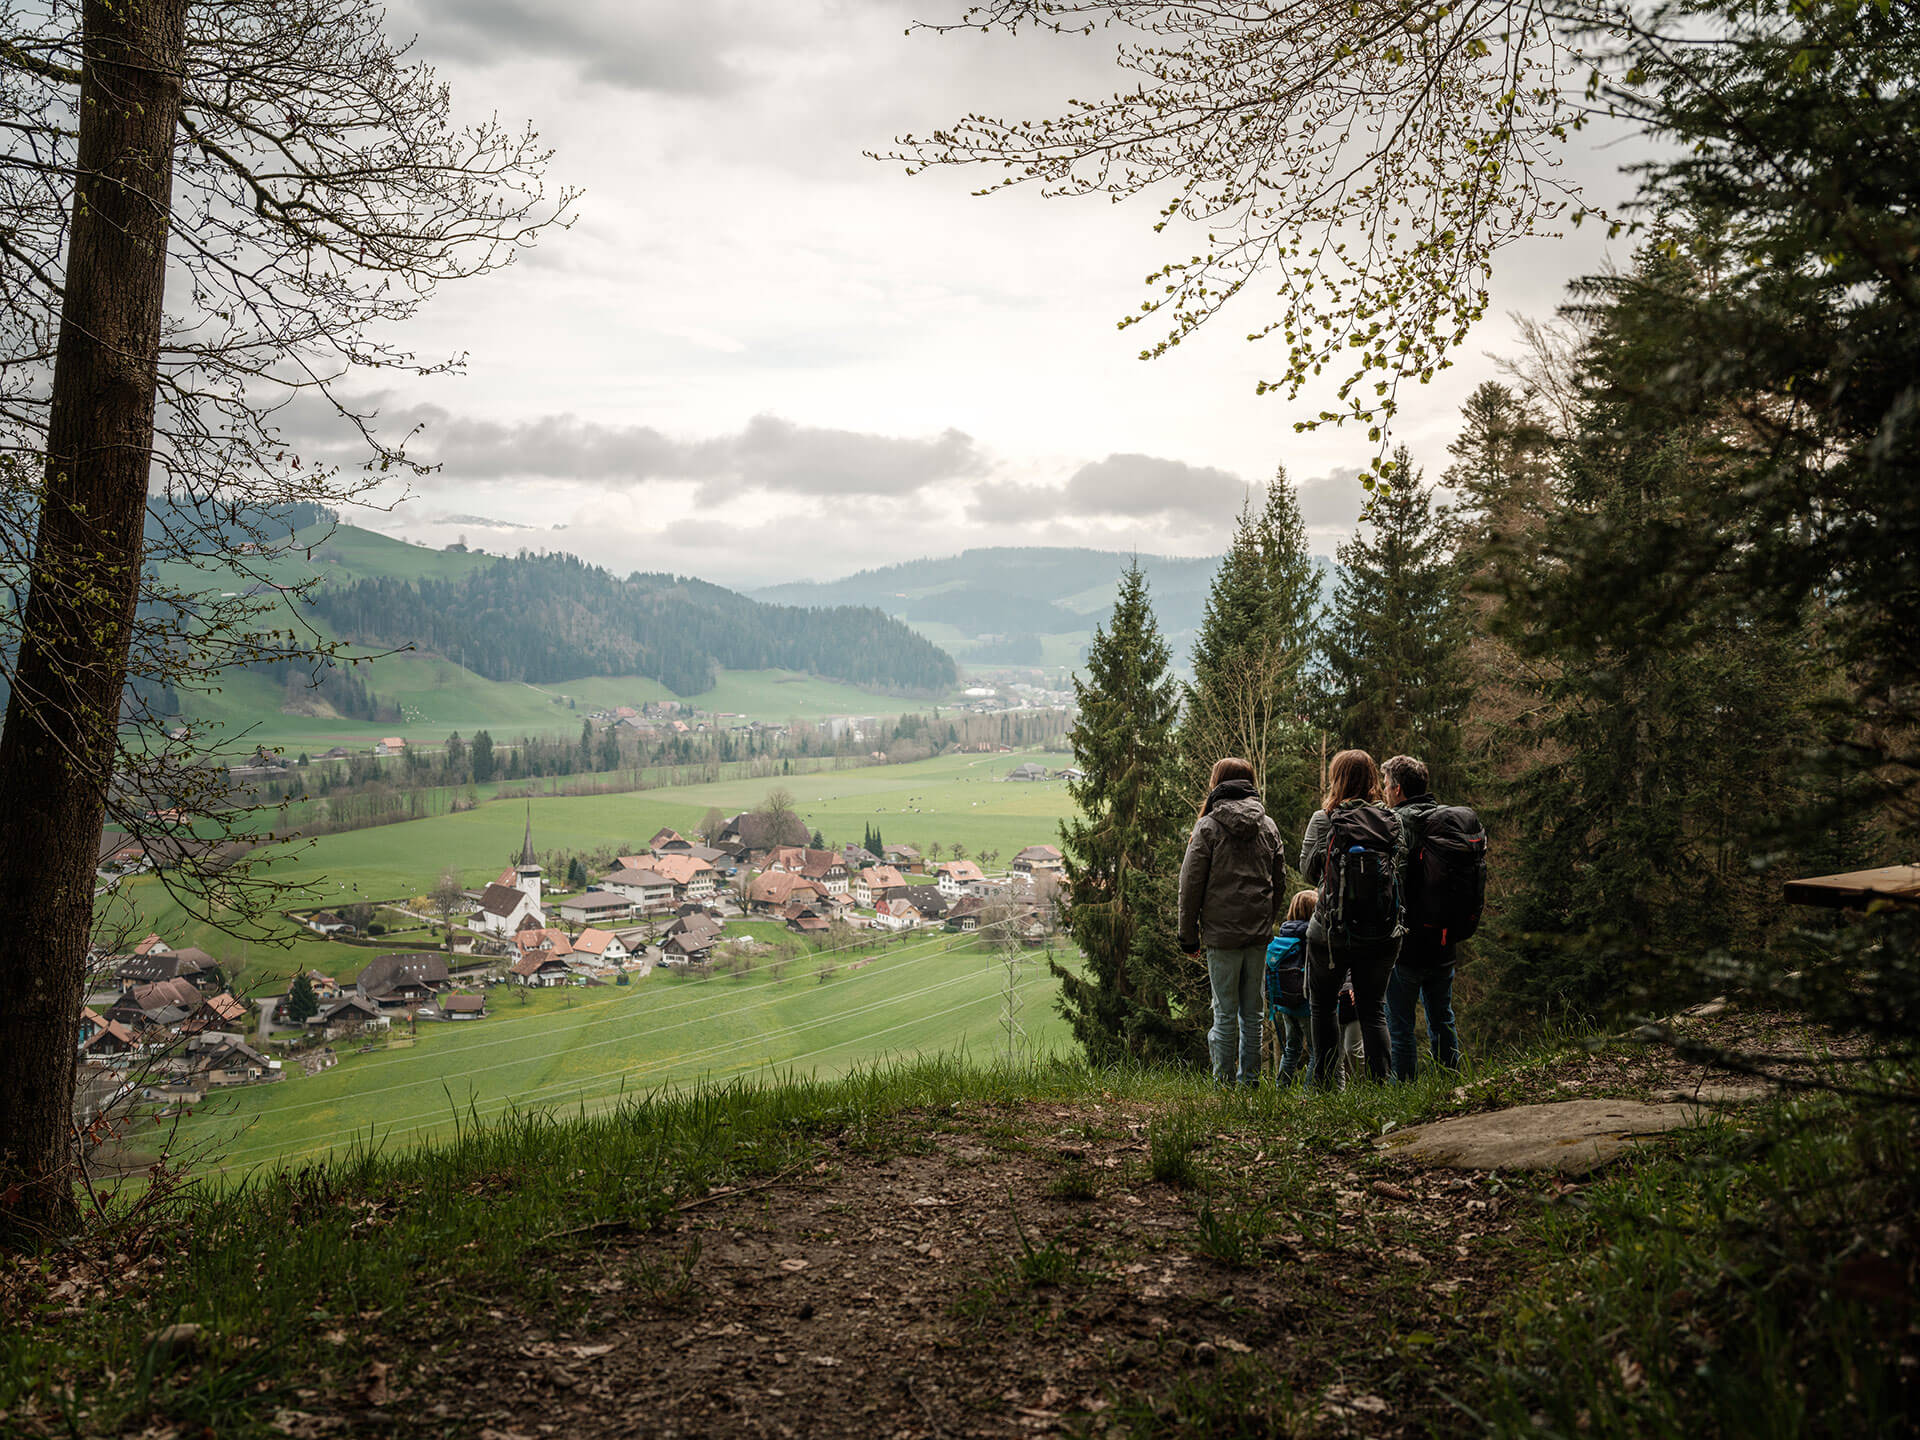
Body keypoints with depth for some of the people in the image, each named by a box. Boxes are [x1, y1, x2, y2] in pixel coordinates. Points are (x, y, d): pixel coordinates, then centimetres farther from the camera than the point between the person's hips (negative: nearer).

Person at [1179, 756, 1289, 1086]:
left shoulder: (1208, 827, -6)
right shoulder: (1269, 827, 8)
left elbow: (1191, 885, -6)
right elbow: (1280, 882, 12)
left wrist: (1188, 935, 2)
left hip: (1222, 934, -4)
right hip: (1259, 934, 4)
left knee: (1225, 1013, 1)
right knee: (1252, 1012, 11)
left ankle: (1224, 1080, 4)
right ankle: (1250, 1078, 16)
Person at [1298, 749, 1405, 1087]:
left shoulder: (1324, 820, -9)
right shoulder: (1392, 820, 0)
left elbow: (1309, 869, -1)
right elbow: (1401, 868, 6)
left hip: (1332, 931, -2)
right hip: (1382, 933, 2)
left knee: (1323, 1005, 15)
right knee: (1373, 1008, 12)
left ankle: (1325, 1081, 15)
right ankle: (1380, 1081, 5)